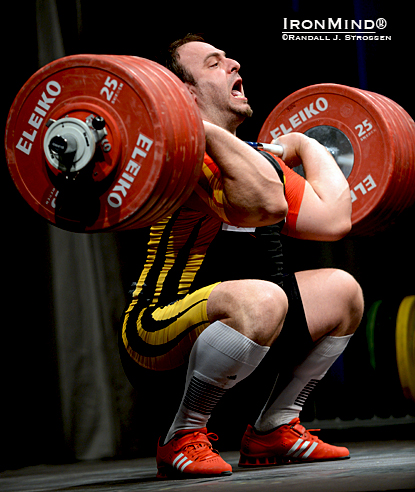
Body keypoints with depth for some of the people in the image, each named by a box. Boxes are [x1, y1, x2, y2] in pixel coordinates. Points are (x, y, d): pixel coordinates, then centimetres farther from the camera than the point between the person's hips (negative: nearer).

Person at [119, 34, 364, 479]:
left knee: (342, 290, 13)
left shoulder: (253, 159, 11)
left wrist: (308, 146, 19)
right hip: (155, 340, -9)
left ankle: (272, 431, 11)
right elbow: (265, 204, -37)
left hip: (213, 329, 9)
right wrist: (206, 131, -29)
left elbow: (333, 219, 7)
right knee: (260, 300, -37)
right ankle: (182, 439, -18)